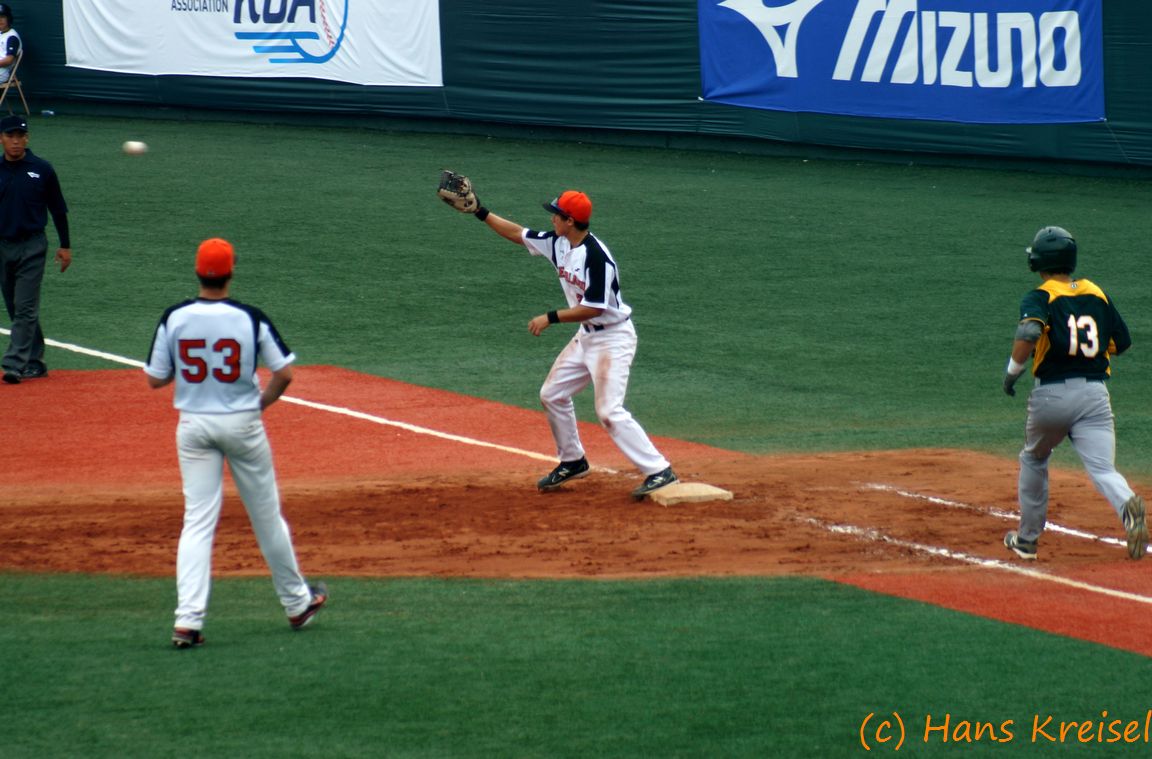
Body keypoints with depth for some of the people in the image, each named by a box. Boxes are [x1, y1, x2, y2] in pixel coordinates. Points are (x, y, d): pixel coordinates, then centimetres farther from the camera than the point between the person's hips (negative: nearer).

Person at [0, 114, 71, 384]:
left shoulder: (42, 170, -1)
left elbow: (58, 209, 5)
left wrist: (65, 246, 5)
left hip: (32, 247, -3)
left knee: (25, 309, -10)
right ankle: (34, 363, 19)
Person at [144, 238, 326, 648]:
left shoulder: (174, 319, -8)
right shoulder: (249, 319, -12)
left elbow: (155, 379, -2)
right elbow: (284, 373, -11)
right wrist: (264, 400, 7)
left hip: (194, 427, 1)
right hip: (242, 424, -1)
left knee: (197, 521, 1)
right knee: (267, 516, 14)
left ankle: (188, 620, -11)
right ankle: (297, 603, 29)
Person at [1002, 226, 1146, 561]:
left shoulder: (1039, 298, -4)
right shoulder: (1097, 294, 11)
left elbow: (1028, 334, -24)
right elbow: (1122, 341, 15)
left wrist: (1013, 371, -10)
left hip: (1051, 394, -2)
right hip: (1095, 393, 2)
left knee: (1034, 461, 23)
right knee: (1103, 470, -9)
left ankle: (1027, 539, 31)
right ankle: (1127, 505, -42)